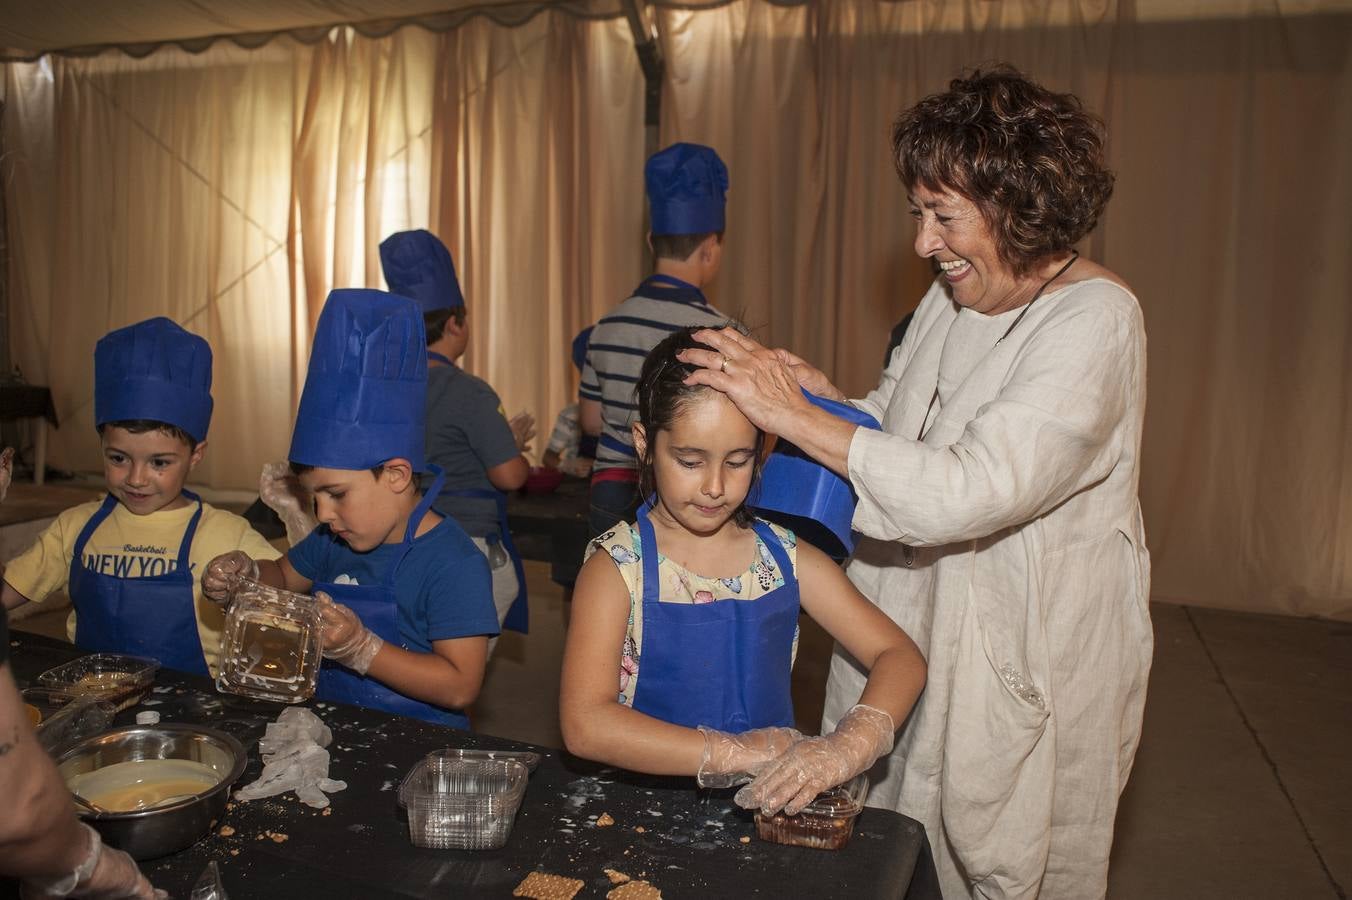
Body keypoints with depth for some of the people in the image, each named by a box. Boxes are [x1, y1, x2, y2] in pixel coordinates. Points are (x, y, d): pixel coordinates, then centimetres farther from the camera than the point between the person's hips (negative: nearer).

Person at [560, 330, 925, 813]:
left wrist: (848, 745, -20)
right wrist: (736, 752, -24)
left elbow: (900, 655, 0)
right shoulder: (617, 567, -8)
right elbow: (585, 725, -18)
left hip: (769, 806, 2)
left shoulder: (785, 557, 3)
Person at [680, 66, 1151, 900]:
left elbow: (970, 492, -32)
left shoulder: (1096, 320, -21)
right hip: (915, 625, 7)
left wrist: (795, 416, -30)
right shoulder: (952, 298, 3)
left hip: (1029, 658, -6)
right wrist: (828, 397, -9)